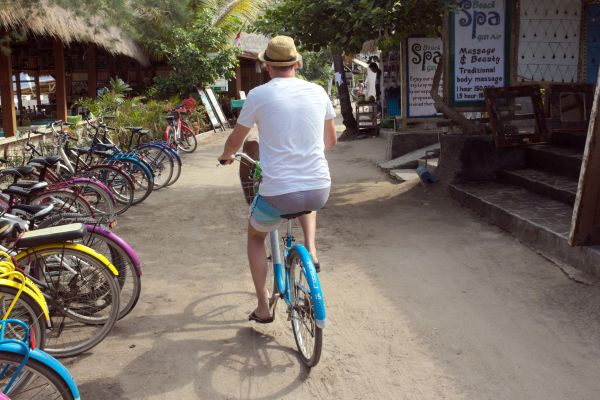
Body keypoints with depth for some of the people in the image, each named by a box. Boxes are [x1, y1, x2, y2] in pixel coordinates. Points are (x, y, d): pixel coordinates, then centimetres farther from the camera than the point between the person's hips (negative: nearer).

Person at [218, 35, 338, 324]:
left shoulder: (258, 95, -4)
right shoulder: (318, 91, 6)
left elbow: (235, 141, 9)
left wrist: (226, 156, 32)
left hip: (278, 194, -3)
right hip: (319, 192, 3)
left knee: (255, 237, 28)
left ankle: (263, 308, 26)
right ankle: (310, 250, 23)